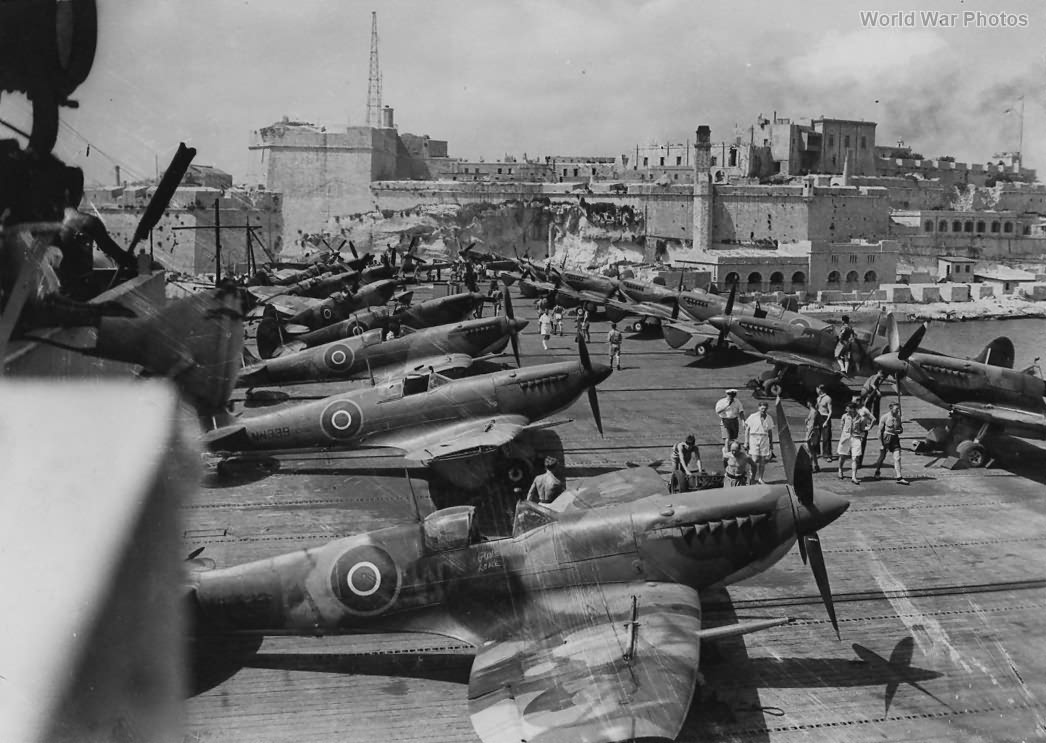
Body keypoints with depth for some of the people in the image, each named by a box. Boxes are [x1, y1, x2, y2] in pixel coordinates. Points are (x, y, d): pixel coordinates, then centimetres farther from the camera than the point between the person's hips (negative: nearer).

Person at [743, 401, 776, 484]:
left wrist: (771, 444, 15)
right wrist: (746, 442, -3)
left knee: (763, 460, 4)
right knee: (755, 460, -9)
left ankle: (760, 478, 17)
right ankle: (753, 477, 5)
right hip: (754, 439, -3)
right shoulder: (753, 417, -3)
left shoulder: (769, 418, 7)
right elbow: (747, 430, 1)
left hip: (764, 440, 3)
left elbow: (770, 432, 15)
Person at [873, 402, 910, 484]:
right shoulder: (885, 417, -11)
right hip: (886, 438, -4)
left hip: (895, 438, 4)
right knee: (882, 457, 9)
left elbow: (901, 429, 16)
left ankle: (899, 478, -7)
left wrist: (898, 431, -10)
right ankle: (877, 473, 31)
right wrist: (881, 444, -12)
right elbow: (880, 431, -9)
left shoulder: (898, 417, 4)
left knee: (897, 458, -5)